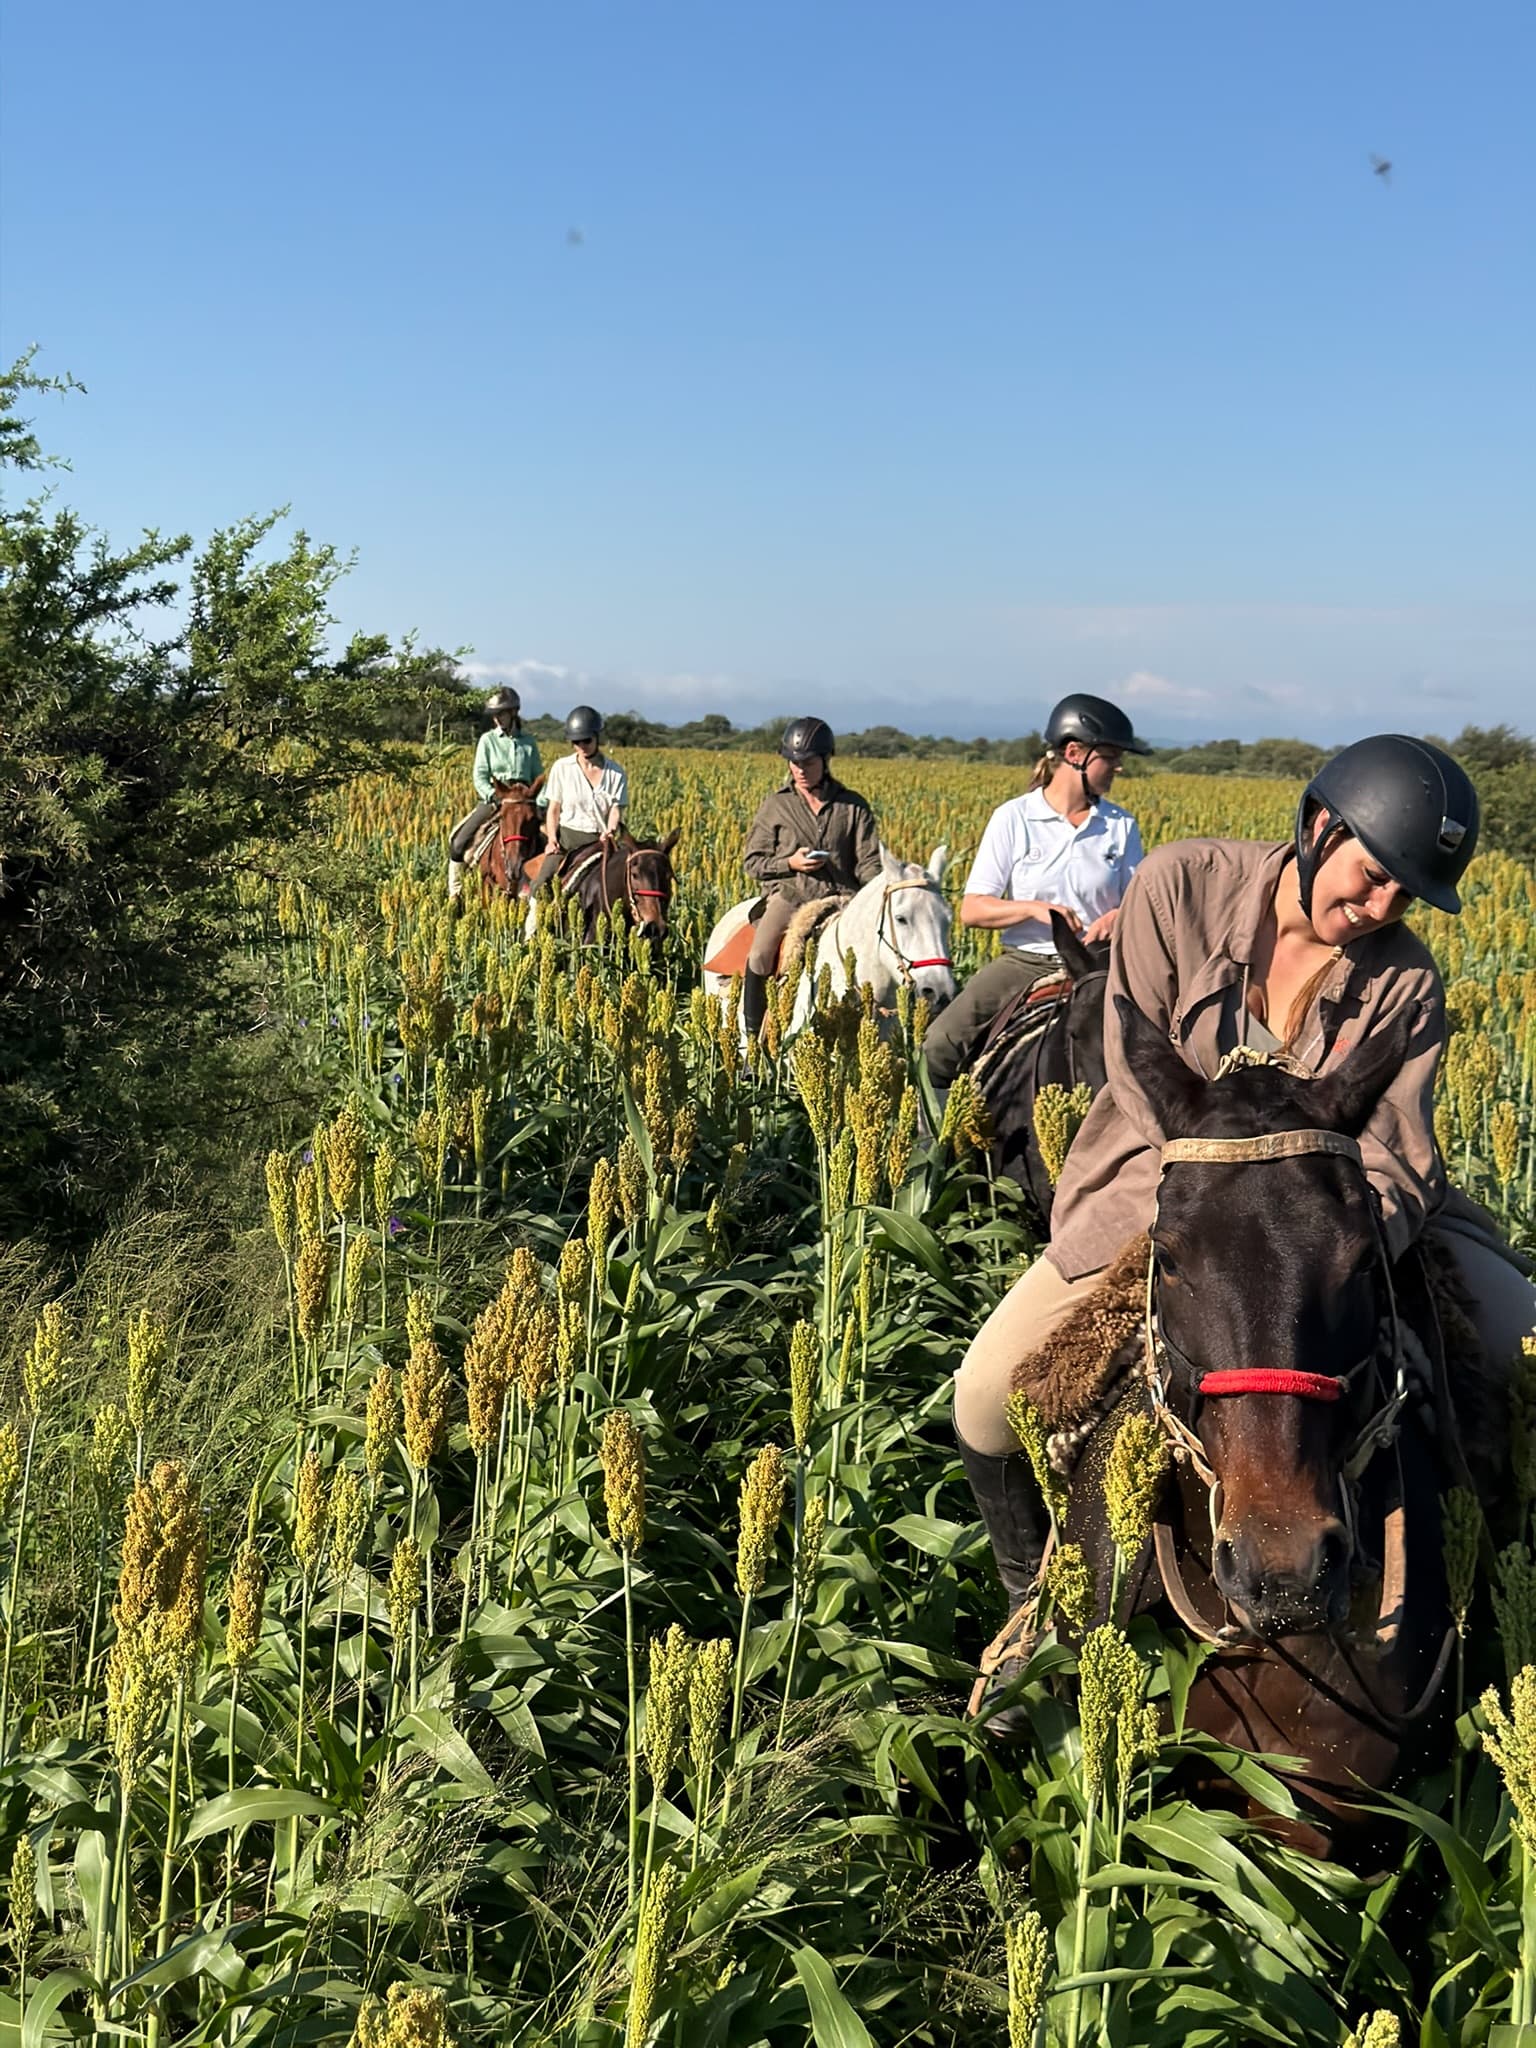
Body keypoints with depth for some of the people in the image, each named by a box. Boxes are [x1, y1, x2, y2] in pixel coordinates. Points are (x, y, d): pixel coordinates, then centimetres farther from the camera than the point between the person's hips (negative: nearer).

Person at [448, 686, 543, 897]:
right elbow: (480, 777, -2)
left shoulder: (529, 742, 7)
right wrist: (495, 797, -19)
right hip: (493, 799, -1)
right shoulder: (487, 740, 3)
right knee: (459, 841, -15)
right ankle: (454, 893, -2)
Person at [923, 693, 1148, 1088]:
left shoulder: (1122, 826, 7)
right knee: (941, 1046, -20)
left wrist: (1121, 916, -14)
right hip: (1024, 962, -1)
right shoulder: (1012, 819, -1)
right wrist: (1034, 908, -21)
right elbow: (971, 910, -4)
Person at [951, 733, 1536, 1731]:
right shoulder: (1180, 886, -16)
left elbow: (1397, 1155, -19)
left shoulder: (1405, 981, -12)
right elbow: (1138, 1074, -16)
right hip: (1161, 1187, -1)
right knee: (988, 1394, -16)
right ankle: (1040, 1607, 11)